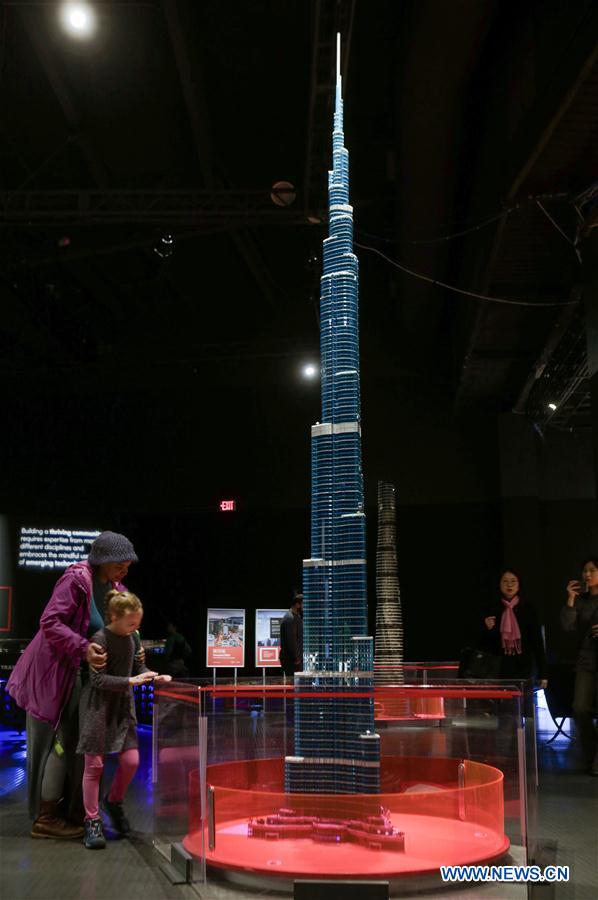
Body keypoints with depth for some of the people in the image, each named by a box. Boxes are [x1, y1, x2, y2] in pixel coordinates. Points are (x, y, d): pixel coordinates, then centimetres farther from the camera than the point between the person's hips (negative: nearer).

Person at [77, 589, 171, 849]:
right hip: (98, 707, -7)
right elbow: (97, 679, -20)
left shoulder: (130, 638, 5)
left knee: (131, 760, 3)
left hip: (123, 706, 7)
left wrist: (154, 676, 2)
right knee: (94, 764, 0)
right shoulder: (101, 639, -17)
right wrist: (131, 681, -23)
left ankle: (113, 801, 29)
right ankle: (92, 821, 11)